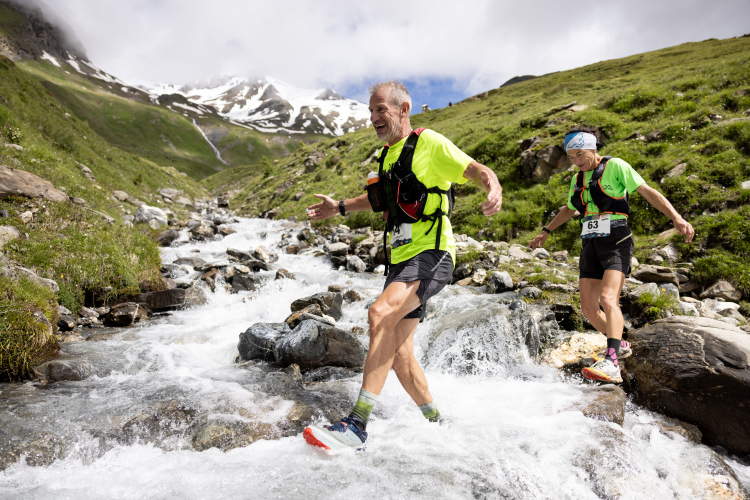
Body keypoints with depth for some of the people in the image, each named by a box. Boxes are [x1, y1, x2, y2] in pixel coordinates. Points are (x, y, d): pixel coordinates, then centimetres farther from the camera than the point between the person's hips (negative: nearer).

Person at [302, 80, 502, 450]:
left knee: (380, 313, -32)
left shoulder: (429, 143, -3)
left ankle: (356, 426, -28)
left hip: (432, 254, -8)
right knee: (399, 356, 5)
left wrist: (494, 187, -30)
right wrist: (339, 207, 32)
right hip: (401, 259, 8)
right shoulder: (386, 156, 19)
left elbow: (477, 170, -8)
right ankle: (436, 423, 25)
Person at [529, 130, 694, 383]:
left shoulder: (615, 167, -2)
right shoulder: (578, 179, 17)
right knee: (589, 308, 4)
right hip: (591, 245, 7)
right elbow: (568, 209, 32)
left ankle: (611, 364, -32)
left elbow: (648, 192, -8)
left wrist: (676, 217, -21)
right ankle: (619, 345, 26)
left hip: (616, 241, -6)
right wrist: (546, 232, 35)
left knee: (608, 299, -25)